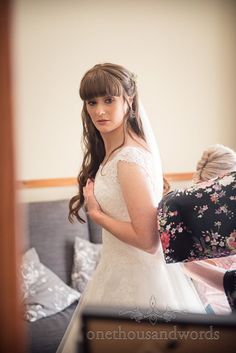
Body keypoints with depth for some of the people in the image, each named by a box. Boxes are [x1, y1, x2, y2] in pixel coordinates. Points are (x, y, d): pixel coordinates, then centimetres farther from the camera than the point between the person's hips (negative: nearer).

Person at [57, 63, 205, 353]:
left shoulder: (129, 160, -23)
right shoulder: (108, 153, 7)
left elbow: (146, 239, -24)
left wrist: (95, 213, -15)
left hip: (135, 277, -9)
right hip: (120, 269, 9)